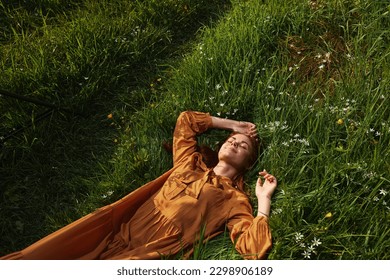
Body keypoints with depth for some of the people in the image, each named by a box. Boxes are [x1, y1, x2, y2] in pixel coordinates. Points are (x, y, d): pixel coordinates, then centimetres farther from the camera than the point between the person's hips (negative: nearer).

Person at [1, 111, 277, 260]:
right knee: (30, 258, -7)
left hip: (148, 257, -6)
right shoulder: (190, 165, 20)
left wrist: (264, 201, -6)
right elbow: (186, 119, 28)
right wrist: (233, 124, 30)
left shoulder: (235, 200, 6)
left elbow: (254, 250, -8)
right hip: (115, 236, 6)